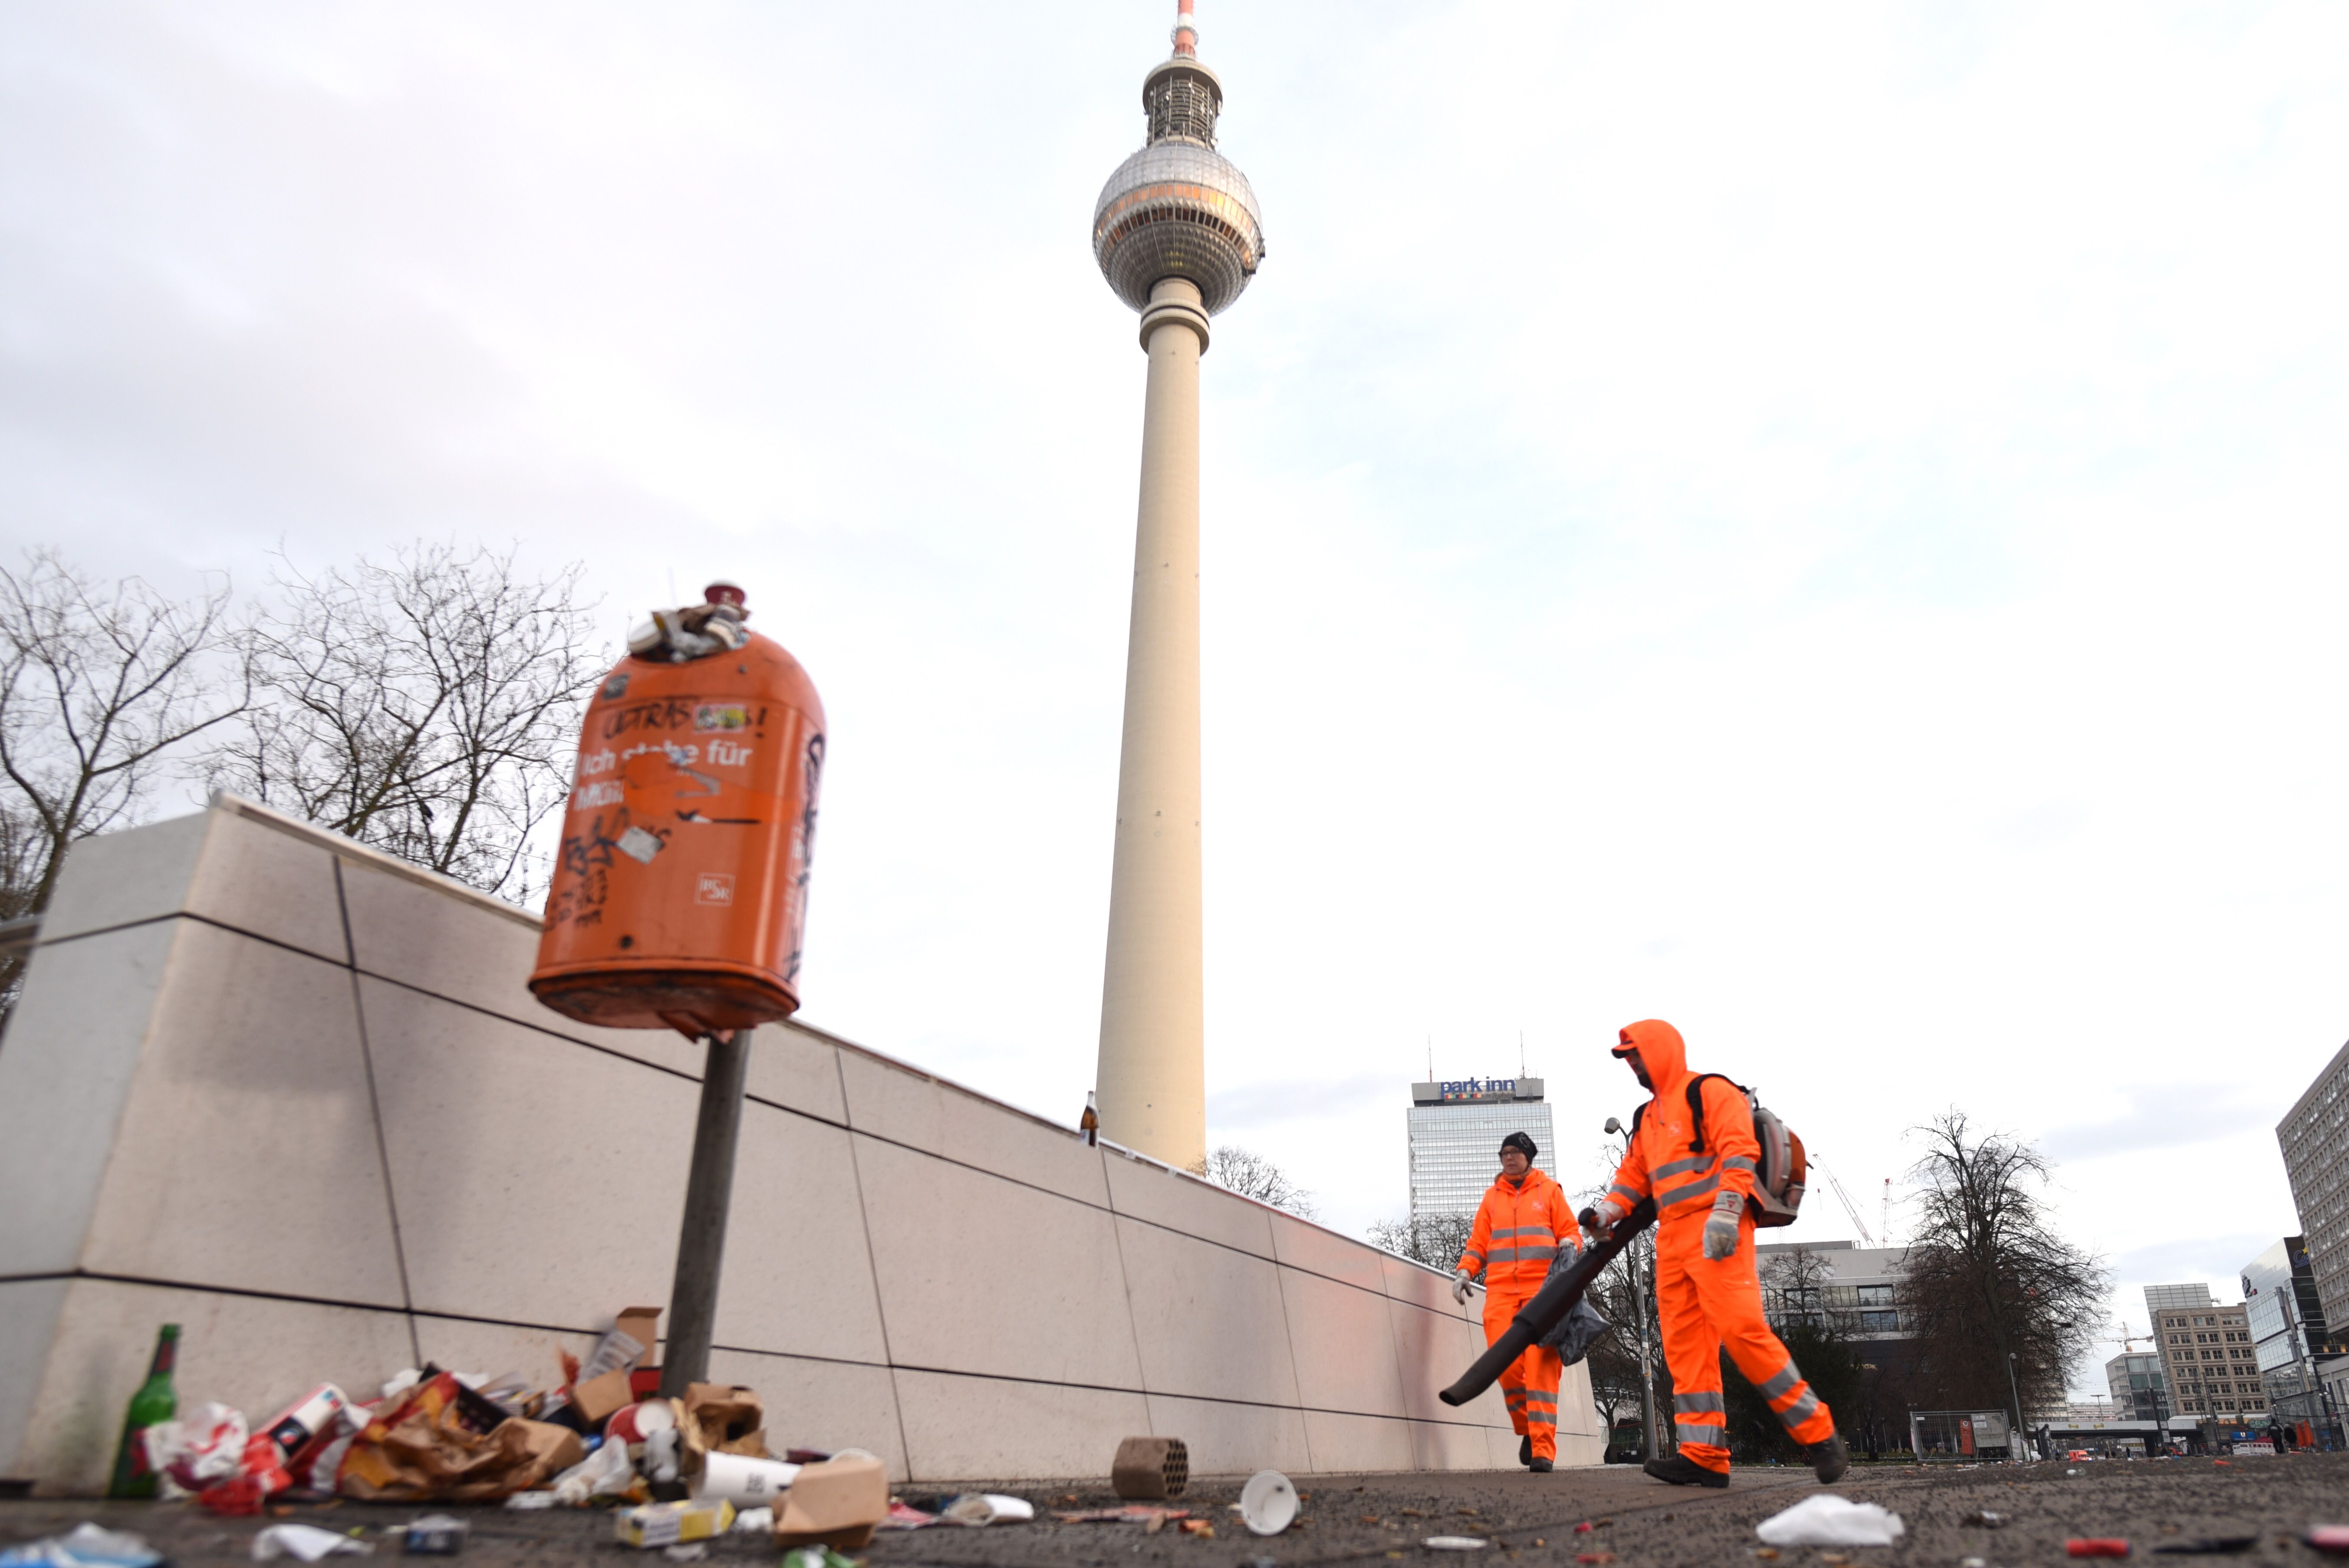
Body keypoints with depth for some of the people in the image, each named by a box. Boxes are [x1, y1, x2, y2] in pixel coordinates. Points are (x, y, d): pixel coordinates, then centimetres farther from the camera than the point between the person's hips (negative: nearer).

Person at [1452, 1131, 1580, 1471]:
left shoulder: (1549, 1190, 12)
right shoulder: (1492, 1196, 18)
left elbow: (1571, 1232, 9)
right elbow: (1478, 1243, 16)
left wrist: (1568, 1246, -13)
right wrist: (1464, 1272, 2)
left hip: (1542, 1288, -2)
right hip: (1501, 1291, 2)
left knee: (1541, 1366, -10)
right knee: (1505, 1364, -8)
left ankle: (1542, 1448, -8)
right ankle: (1526, 1428, 16)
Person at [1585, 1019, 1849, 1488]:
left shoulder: (1711, 1092, -1)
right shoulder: (1647, 1118, 24)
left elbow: (1739, 1153, -13)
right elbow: (1634, 1176, 22)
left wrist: (1724, 1211, -23)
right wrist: (1607, 1210, 4)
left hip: (1717, 1232, -9)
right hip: (1672, 1238, 9)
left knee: (1742, 1330, -18)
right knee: (1685, 1345, 1)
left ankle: (1819, 1435, -6)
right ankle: (1704, 1455, -1)